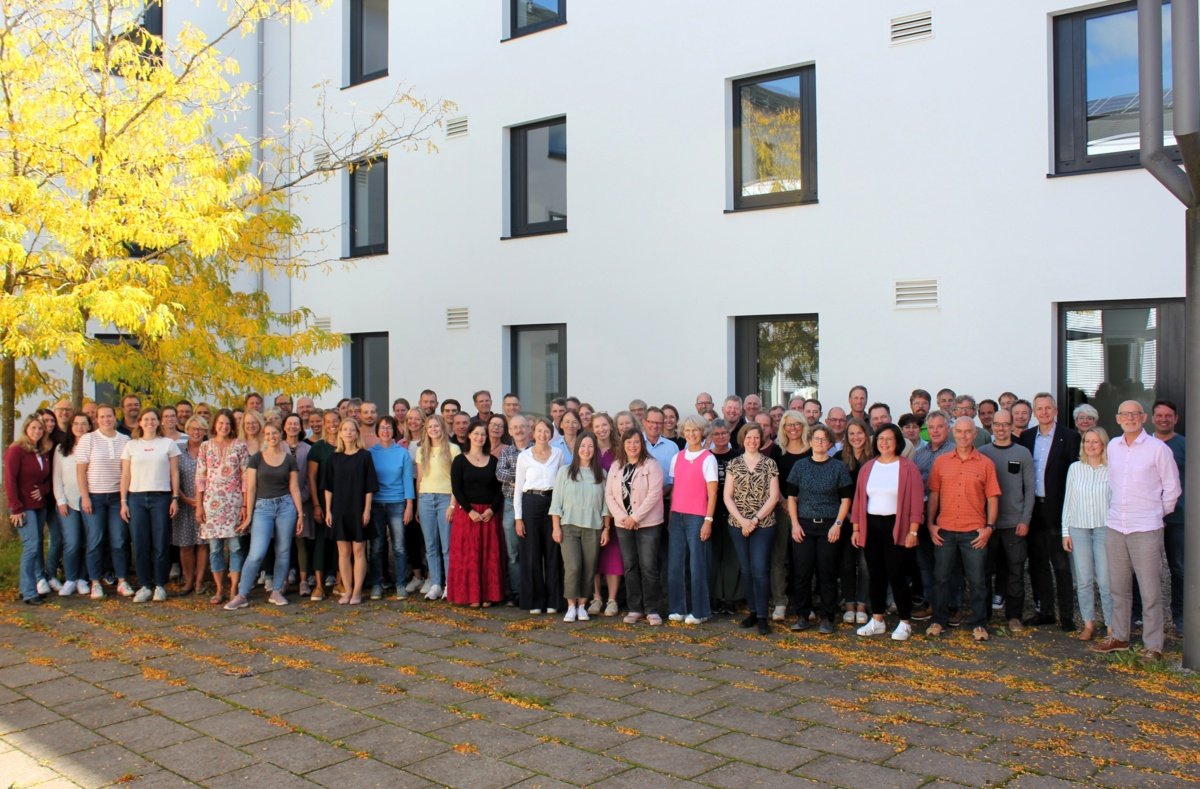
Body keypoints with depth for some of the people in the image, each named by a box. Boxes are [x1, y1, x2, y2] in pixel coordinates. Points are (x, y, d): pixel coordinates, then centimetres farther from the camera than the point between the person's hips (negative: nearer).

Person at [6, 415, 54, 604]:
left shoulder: (45, 452, 12)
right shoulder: (16, 450, -7)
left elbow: (49, 476, 17)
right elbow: (10, 480, -11)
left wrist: (43, 490, -5)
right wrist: (16, 508, -15)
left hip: (40, 505, 6)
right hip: (23, 507, -6)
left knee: (36, 545, 7)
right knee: (32, 545, -11)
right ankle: (29, 592, -8)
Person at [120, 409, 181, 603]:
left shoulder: (168, 443, 7)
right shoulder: (131, 445, 11)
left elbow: (174, 473, 6)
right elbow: (125, 475, 10)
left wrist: (175, 498, -1)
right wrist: (123, 502, 4)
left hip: (161, 497, -1)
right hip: (136, 498, 2)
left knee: (161, 544, -2)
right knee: (140, 545, 1)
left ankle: (160, 585, 8)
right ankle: (145, 586, 10)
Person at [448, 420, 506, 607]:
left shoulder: (493, 461, 9)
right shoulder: (460, 461, 1)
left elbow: (499, 489, 6)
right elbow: (456, 489, -5)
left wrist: (492, 510, -10)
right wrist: (470, 511, -15)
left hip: (490, 514, 2)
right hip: (466, 513, -2)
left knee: (490, 555, 3)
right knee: (468, 555, -2)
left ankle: (487, 595, 9)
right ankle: (471, 595, 4)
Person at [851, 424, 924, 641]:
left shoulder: (908, 468, -3)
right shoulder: (867, 467, 10)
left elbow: (916, 501, -7)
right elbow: (858, 499, 10)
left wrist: (913, 532, -12)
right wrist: (856, 529, 6)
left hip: (896, 526, -4)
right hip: (871, 526, 4)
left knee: (896, 575, -4)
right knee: (875, 575, 10)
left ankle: (905, 623, 9)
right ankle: (877, 621, 20)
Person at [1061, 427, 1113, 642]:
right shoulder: (1075, 468, 6)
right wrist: (1065, 531, 7)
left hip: (1104, 528, -3)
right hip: (1078, 528, 3)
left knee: (1105, 580, -4)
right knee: (1083, 580, 7)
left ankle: (1112, 626, 7)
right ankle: (1088, 623, 17)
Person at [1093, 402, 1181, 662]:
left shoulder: (1158, 448, -6)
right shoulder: (1113, 446, 9)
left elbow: (1172, 487, 1)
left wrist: (1157, 514, 5)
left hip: (1146, 528, -5)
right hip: (1115, 526, 5)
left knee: (1150, 591, -2)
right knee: (1118, 587, 13)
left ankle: (1153, 645, 6)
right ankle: (1119, 637, 24)